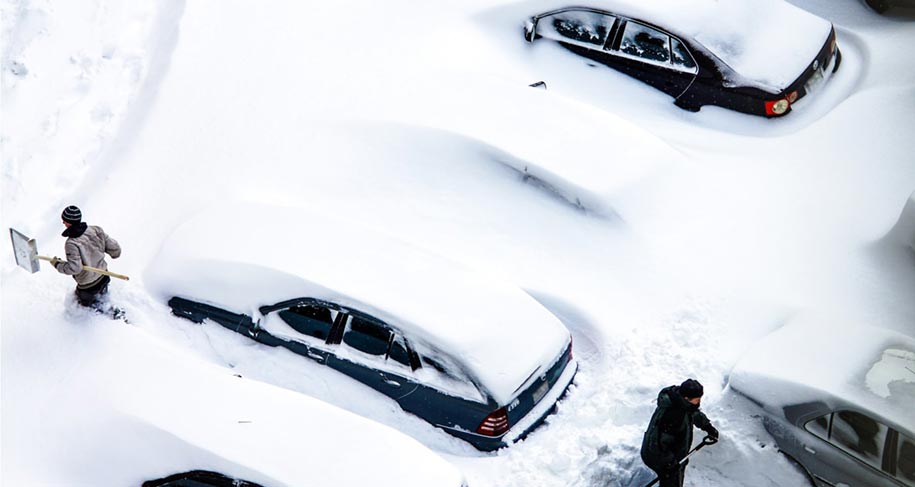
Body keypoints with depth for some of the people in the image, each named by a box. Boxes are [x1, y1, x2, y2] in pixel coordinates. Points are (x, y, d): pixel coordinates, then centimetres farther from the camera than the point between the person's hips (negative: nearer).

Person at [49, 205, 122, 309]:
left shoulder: (72, 244, -32)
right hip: (104, 276, 6)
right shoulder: (96, 230, -17)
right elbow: (114, 247, -11)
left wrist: (57, 264, -17)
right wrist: (115, 253, 13)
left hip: (88, 286, -6)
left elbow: (74, 268, -34)